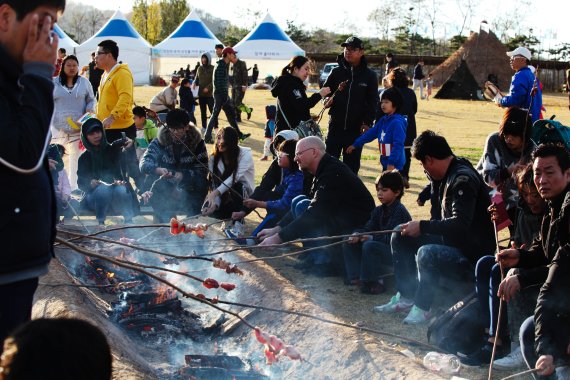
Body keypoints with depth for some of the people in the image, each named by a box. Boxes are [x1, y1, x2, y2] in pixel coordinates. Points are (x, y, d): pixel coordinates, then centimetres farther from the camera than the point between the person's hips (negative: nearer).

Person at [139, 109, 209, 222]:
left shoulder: (197, 142, -1)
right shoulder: (159, 142, 0)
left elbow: (202, 171, -4)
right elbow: (144, 164, -11)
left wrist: (183, 175, -22)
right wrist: (159, 170, -33)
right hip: (164, 190, -1)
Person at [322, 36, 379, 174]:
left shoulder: (369, 75, 1)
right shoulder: (336, 72, 4)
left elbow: (372, 102, 2)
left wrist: (368, 123, -8)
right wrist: (328, 100, -12)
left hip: (356, 128, -1)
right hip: (335, 126, 1)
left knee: (352, 165, 5)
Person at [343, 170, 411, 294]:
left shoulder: (400, 211, -18)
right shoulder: (379, 211, 10)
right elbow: (368, 227, 4)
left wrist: (372, 237, -24)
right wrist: (357, 234, -18)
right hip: (382, 246, 9)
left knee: (369, 246, -34)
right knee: (349, 244, 3)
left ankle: (372, 283, -22)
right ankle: (356, 277, 0)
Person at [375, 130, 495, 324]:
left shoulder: (463, 179, -22)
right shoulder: (450, 173, 8)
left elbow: (460, 224, -31)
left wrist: (422, 226, -24)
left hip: (473, 253, -10)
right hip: (453, 242, 10)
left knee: (426, 253, -35)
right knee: (400, 237, 8)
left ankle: (422, 308, -14)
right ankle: (406, 297, 10)